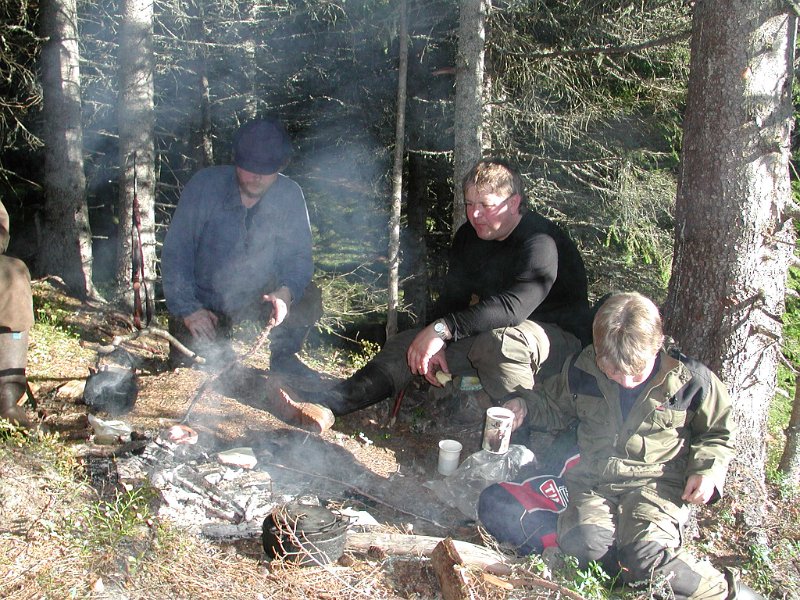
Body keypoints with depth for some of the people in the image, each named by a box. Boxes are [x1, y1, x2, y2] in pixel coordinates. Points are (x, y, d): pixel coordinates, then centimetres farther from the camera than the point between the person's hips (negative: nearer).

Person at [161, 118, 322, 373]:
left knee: (308, 300, -25)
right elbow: (175, 252, -13)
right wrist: (187, 308, -25)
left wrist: (286, 292, -34)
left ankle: (283, 356, 5)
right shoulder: (205, 185, -16)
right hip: (203, 302, -1)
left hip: (259, 295, 2)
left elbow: (298, 255, -11)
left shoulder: (290, 196, -10)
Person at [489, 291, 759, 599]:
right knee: (584, 542, -27)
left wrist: (708, 471, -6)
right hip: (592, 476, 3)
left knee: (646, 554, -29)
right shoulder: (581, 370, -2)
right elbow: (555, 408, 19)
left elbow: (717, 434, 12)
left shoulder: (690, 379, -6)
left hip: (657, 482, -3)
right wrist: (524, 404, -1)